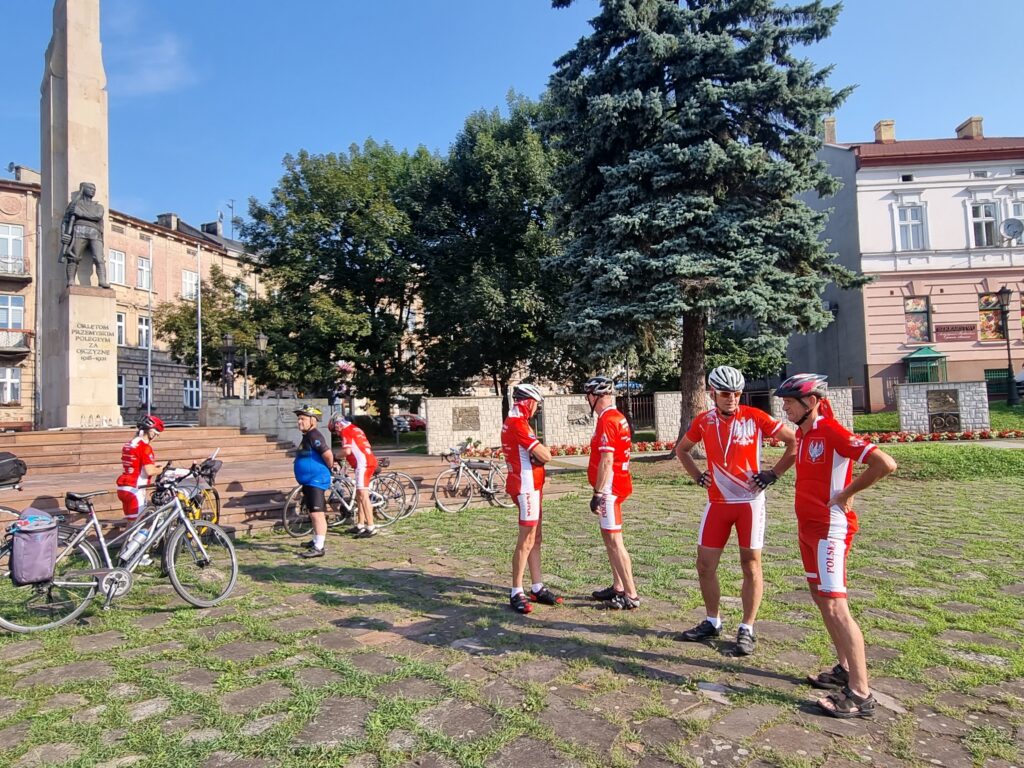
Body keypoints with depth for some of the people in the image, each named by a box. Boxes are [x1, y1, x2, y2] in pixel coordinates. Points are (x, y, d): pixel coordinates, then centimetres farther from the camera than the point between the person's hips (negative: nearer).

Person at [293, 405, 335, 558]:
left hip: (316, 481, -11)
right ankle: (317, 540, 35)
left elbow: (328, 454, -27)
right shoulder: (307, 436, 14)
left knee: (317, 514, -9)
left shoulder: (314, 436, -18)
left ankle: (318, 548, -8)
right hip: (309, 481, 11)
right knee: (312, 513, 21)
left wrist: (329, 468, -11)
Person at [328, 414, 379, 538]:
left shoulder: (345, 431, -5)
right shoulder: (354, 429, 24)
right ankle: (360, 525, 20)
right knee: (359, 495, 15)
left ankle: (371, 527, -14)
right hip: (369, 462, 10)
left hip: (363, 464, -10)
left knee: (363, 495, -12)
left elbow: (347, 451, -17)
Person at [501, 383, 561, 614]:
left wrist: (538, 450, -9)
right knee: (526, 541, -4)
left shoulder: (512, 422, 13)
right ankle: (516, 593, 5)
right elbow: (545, 455, -22)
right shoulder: (518, 424, -19)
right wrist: (542, 449, -1)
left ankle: (538, 588, 21)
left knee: (535, 539, 14)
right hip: (526, 487, -10)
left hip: (531, 486, 10)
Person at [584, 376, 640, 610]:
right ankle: (618, 587, 28)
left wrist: (598, 493, -21)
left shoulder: (607, 420, -18)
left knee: (614, 540, -5)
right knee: (608, 536, 18)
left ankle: (631, 595, 2)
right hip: (618, 484, 10)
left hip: (609, 487, -10)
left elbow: (606, 461, -23)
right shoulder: (618, 417, 12)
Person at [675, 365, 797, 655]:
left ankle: (747, 630, 17)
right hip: (717, 503, 4)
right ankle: (712, 622, 24)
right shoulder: (703, 421, 2)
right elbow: (681, 449, 19)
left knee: (751, 565, 5)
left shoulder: (754, 417, -8)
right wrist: (698, 476, 7)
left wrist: (772, 474, -7)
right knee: (705, 565, 6)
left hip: (749, 501, -3)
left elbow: (794, 441, -3)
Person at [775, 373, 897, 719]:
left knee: (835, 606, -9)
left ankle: (860, 694, 0)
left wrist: (846, 493, -17)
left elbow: (885, 464, -25)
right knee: (821, 598, 17)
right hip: (808, 525, 10)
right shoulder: (802, 432, 9)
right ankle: (845, 669, 31)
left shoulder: (832, 431, -18)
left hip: (830, 528, -10)